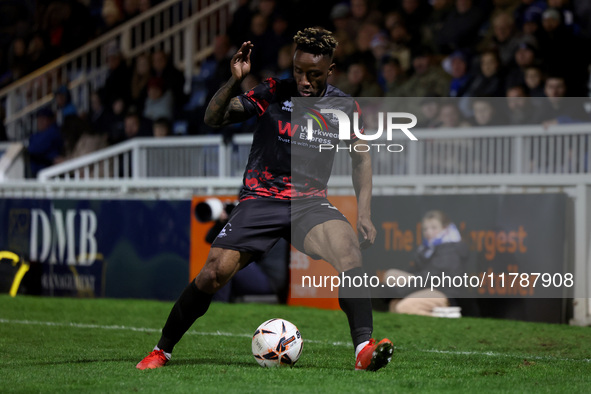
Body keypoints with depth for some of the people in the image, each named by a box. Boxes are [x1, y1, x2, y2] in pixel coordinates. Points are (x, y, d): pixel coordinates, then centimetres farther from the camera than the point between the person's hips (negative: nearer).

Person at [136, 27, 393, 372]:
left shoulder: (343, 106, 2)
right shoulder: (274, 92, -4)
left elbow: (361, 158, 15)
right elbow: (214, 118, -7)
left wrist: (364, 214, 4)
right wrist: (235, 81, -24)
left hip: (311, 202, 1)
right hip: (261, 198, -1)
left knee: (348, 248, -30)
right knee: (216, 270, -15)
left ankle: (365, 349, -32)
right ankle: (162, 350, 4)